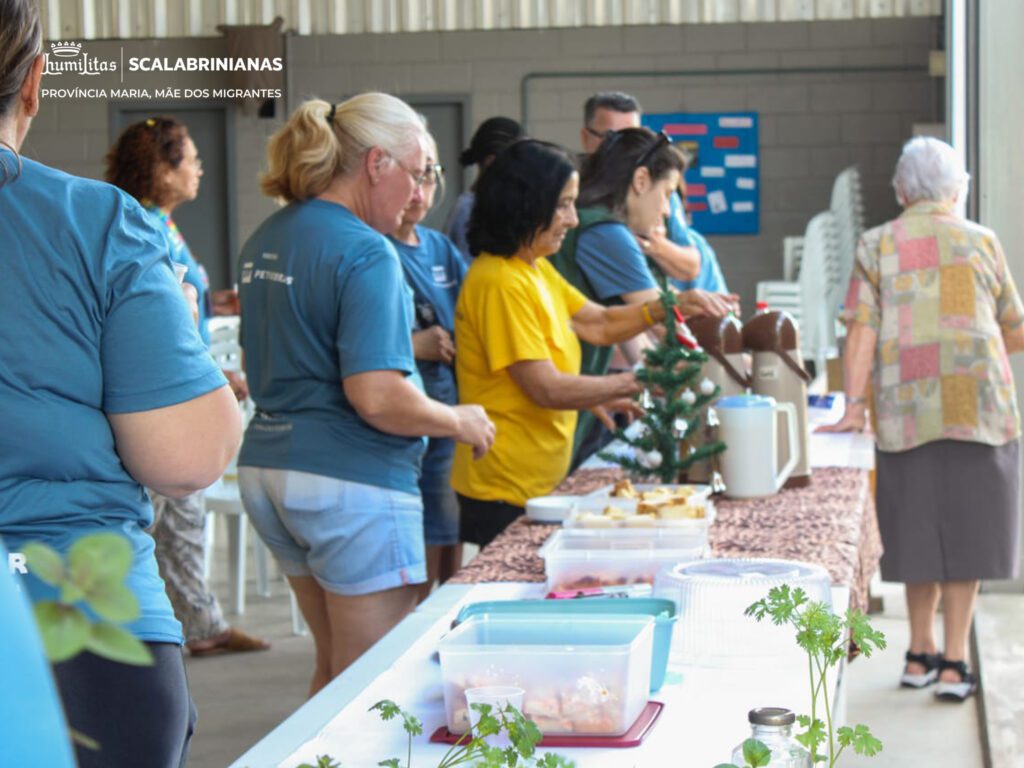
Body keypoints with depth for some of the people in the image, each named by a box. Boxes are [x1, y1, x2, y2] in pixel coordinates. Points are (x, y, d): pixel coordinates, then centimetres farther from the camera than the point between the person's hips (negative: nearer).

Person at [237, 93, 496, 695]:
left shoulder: (267, 240, 11)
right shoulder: (365, 252, -17)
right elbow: (376, 397, -24)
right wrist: (460, 421, -7)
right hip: (353, 481, -9)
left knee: (336, 665, 21)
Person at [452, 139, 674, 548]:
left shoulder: (537, 270, 13)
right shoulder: (499, 283, -20)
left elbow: (599, 324, 16)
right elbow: (546, 389, -21)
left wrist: (666, 308, 0)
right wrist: (633, 384, -13)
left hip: (539, 482, 10)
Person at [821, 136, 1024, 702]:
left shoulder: (877, 247, 5)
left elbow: (862, 332, -5)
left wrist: (854, 406, -7)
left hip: (905, 408, 1)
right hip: (978, 404, -1)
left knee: (921, 532, 11)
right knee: (966, 531, 3)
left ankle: (920, 655, 19)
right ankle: (953, 663, 2)